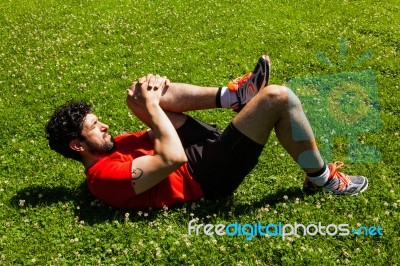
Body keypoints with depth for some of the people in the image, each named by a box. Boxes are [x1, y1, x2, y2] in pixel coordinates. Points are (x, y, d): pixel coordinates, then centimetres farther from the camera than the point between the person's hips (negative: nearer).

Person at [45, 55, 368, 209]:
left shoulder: (110, 149, 10)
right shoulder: (105, 174, -21)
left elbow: (157, 135, 20)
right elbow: (173, 158, -30)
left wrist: (150, 96, 0)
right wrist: (151, 104, -21)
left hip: (202, 145, 10)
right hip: (211, 172, -10)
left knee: (140, 95, 5)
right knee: (279, 97, -22)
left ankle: (234, 96, 2)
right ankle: (322, 179, -1)